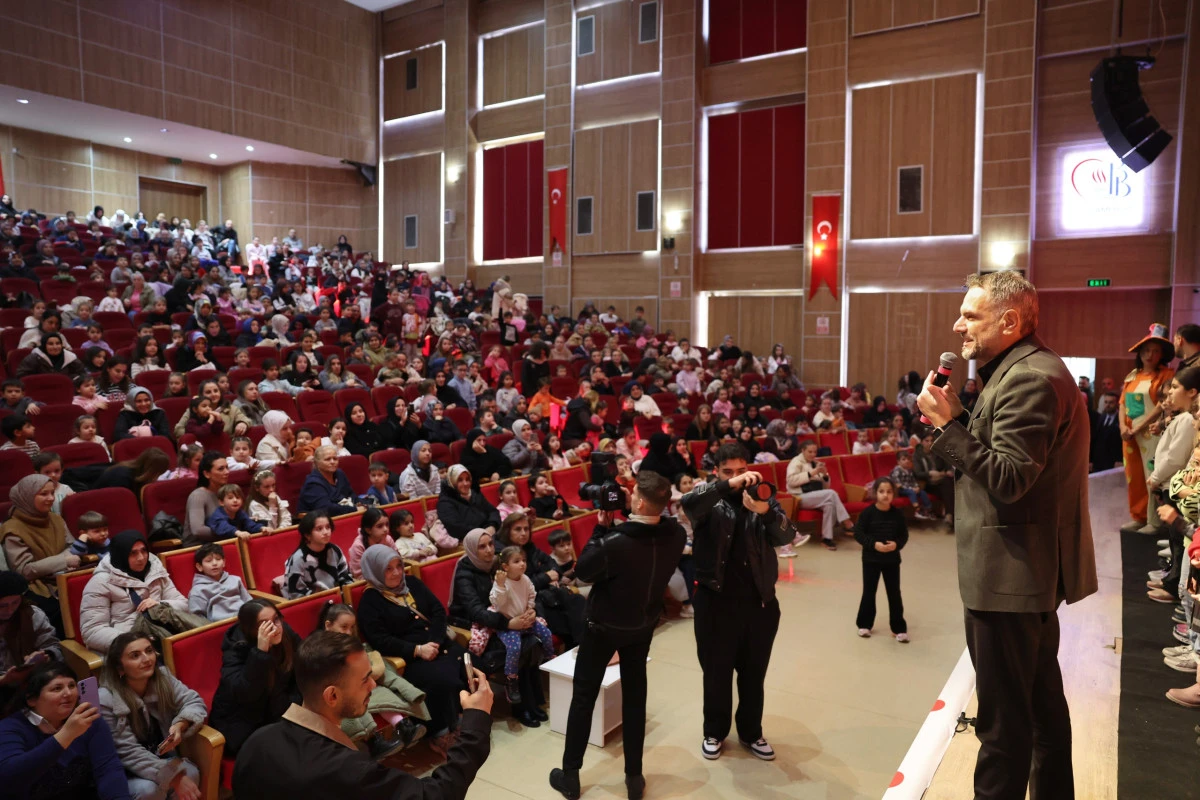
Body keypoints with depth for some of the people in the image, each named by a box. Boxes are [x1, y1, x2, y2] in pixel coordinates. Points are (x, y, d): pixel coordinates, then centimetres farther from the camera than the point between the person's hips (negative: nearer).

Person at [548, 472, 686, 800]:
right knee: (635, 695, 18)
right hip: (644, 624, 4)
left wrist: (601, 527, -14)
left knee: (583, 695, 13)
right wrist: (615, 526, -7)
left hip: (604, 626, -4)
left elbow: (582, 571, -17)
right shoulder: (676, 534, -18)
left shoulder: (614, 543, -34)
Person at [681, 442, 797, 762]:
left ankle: (751, 733, 37)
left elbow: (786, 537, -15)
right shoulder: (709, 499, -5)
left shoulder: (763, 497, 0)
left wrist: (766, 511, -36)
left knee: (754, 673, 17)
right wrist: (728, 485, -42)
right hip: (716, 601, -2)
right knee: (716, 673, 12)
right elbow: (687, 503, -29)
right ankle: (714, 732, 34)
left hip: (760, 602, 2)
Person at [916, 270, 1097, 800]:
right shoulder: (1031, 371, 13)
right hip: (1034, 570, 11)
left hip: (1010, 575, -11)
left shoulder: (1028, 379, -20)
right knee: (1042, 702, 23)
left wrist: (949, 424, -22)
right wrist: (954, 421, 2)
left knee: (1004, 717, 0)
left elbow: (1007, 479, -25)